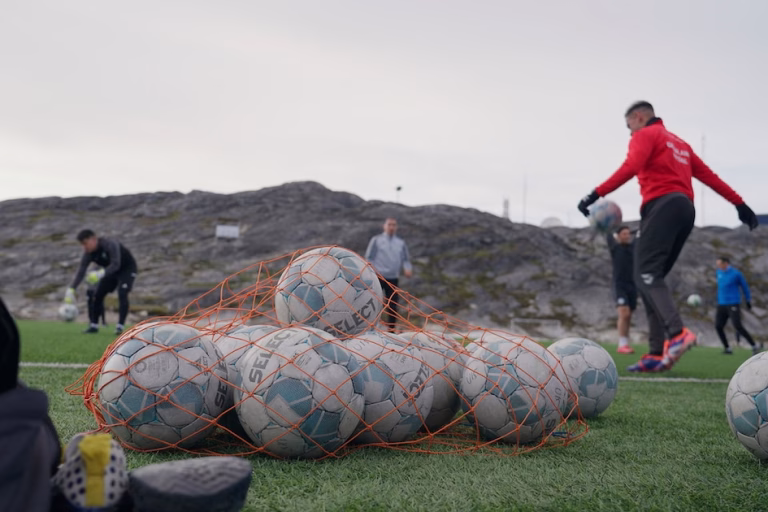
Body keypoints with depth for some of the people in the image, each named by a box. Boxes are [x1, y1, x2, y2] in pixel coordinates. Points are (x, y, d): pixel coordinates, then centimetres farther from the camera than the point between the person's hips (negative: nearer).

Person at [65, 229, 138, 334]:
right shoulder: (88, 253, -14)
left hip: (127, 268, -7)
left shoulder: (110, 245, -33)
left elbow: (116, 264, -40)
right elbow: (80, 272, -17)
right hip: (111, 271, 7)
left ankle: (120, 326, -21)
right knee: (97, 295, 0)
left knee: (122, 294, -23)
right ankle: (94, 325, 9)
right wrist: (71, 289, -27)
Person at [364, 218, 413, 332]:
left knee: (393, 305, 5)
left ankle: (391, 330, 14)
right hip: (378, 277, -3)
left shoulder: (401, 243, 13)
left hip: (393, 278, 3)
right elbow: (369, 257, 3)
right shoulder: (376, 240, 4)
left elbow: (406, 259, 14)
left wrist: (407, 269, -6)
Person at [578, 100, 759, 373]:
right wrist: (740, 204, 23)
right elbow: (709, 176, 25)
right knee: (651, 278, 7)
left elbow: (630, 168, -13)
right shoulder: (679, 143, 30)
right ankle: (657, 354, -2)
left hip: (662, 207, -8)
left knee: (646, 274, -16)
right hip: (685, 209, 8)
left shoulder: (645, 135, 6)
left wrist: (597, 194, -19)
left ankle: (677, 333, -37)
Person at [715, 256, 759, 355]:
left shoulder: (736, 273, -9)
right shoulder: (719, 272, 10)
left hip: (733, 305, -6)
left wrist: (748, 301, 8)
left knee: (738, 327, -14)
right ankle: (727, 348, 9)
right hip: (721, 304, 6)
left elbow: (744, 286, 3)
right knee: (718, 327, -4)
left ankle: (754, 347, -1)